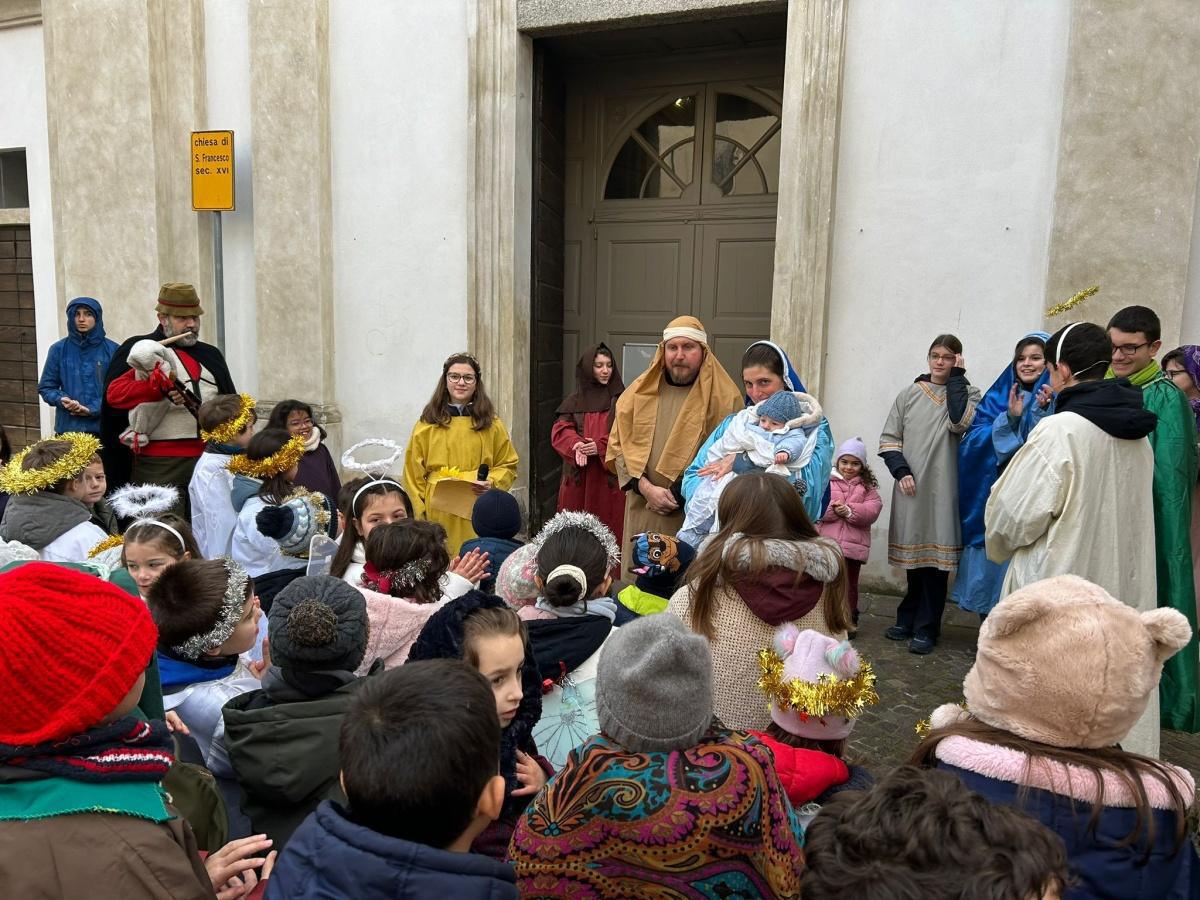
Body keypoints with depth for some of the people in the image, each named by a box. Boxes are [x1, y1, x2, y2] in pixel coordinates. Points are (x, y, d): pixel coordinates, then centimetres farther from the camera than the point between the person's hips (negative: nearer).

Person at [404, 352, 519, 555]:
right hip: (438, 513, 0)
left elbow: (508, 466, 12)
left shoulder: (491, 424, 7)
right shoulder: (427, 425, 5)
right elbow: (414, 474, 6)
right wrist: (419, 514, -1)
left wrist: (491, 483, -7)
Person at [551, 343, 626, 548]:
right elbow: (560, 430, 1)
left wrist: (601, 446, -20)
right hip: (578, 479, 2)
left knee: (610, 531, -2)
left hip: (610, 478, -2)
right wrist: (575, 444, -21)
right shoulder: (575, 400, 10)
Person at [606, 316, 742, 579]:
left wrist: (683, 494, -11)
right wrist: (645, 488, -6)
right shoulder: (639, 393, 10)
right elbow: (619, 444, 8)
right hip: (643, 513, 4)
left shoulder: (724, 397, -2)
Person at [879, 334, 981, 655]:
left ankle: (926, 628, 5)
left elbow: (959, 422, -17)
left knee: (936, 556, -4)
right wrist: (900, 471, -6)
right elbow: (889, 438, 9)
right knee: (913, 555, 11)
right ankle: (908, 620, 24)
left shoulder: (966, 393, 6)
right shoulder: (909, 394, 10)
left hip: (943, 489, -2)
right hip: (911, 488, 2)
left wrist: (956, 377, -7)